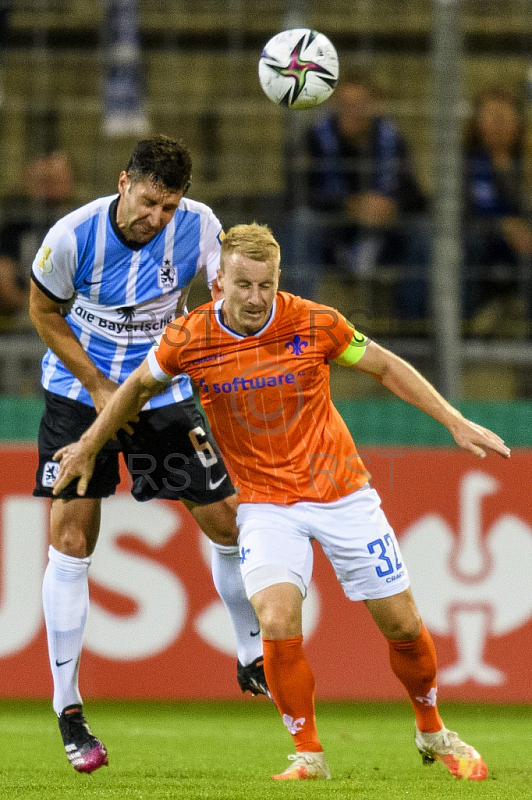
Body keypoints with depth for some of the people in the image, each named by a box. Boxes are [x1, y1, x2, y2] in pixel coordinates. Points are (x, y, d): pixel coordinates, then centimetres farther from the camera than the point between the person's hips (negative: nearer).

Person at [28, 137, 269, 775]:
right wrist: (98, 386, -10)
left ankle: (253, 661, 23)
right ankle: (67, 709, -1)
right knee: (70, 542, -9)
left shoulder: (197, 226, -16)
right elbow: (43, 310, -5)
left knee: (230, 523, -1)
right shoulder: (73, 236, -20)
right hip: (79, 392, -2)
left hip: (163, 396, 2)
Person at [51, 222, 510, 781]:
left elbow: (385, 368, 2)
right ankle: (308, 755, -5)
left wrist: (456, 423, -1)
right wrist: (89, 446, 18)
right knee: (277, 622, -24)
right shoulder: (189, 339, -12)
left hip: (341, 493, 1)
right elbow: (140, 385, 9)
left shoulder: (315, 323, -14)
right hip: (266, 503, -1)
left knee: (402, 624, 4)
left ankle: (432, 733, 31)